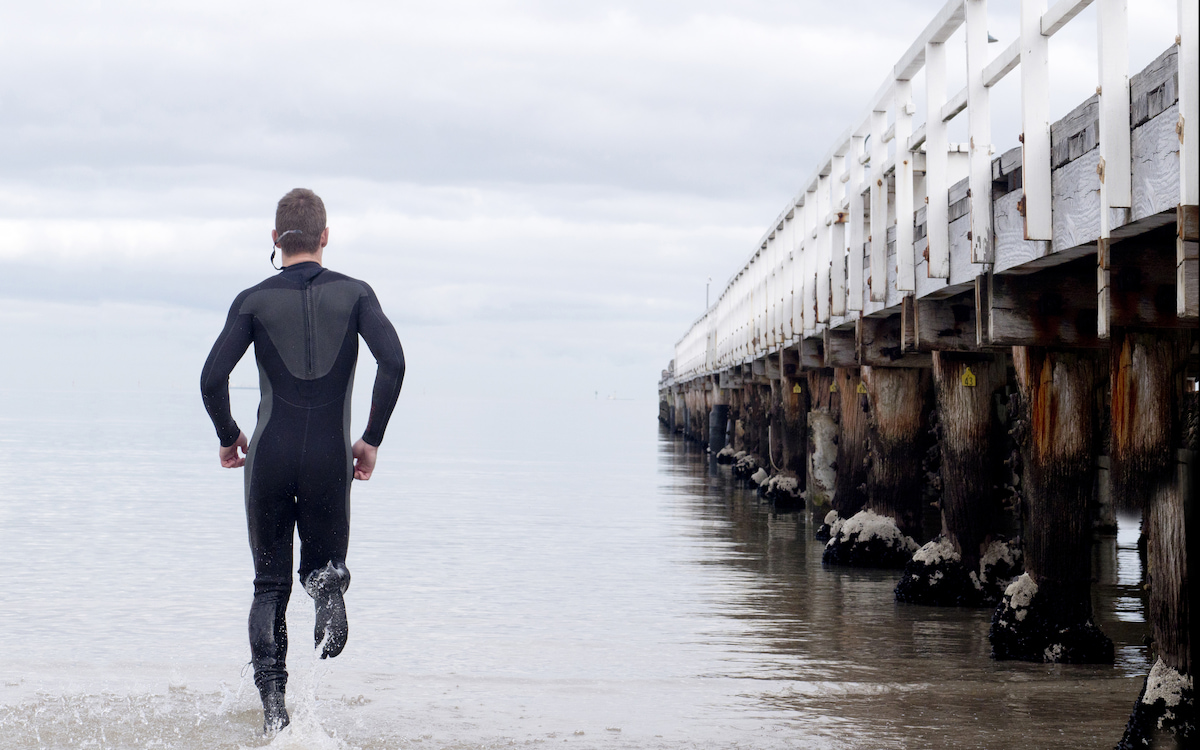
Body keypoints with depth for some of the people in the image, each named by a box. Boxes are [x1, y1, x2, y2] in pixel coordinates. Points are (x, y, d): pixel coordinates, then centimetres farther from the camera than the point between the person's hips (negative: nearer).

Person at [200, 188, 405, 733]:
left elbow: (212, 379, -8)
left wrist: (229, 437, 9)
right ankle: (329, 588, -20)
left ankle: (272, 707, -3)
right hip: (330, 460, 0)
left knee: (270, 585, 13)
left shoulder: (255, 301, 1)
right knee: (324, 564, 20)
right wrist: (372, 440, -1)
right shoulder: (354, 294, 2)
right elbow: (393, 363, -11)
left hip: (270, 458, 0)